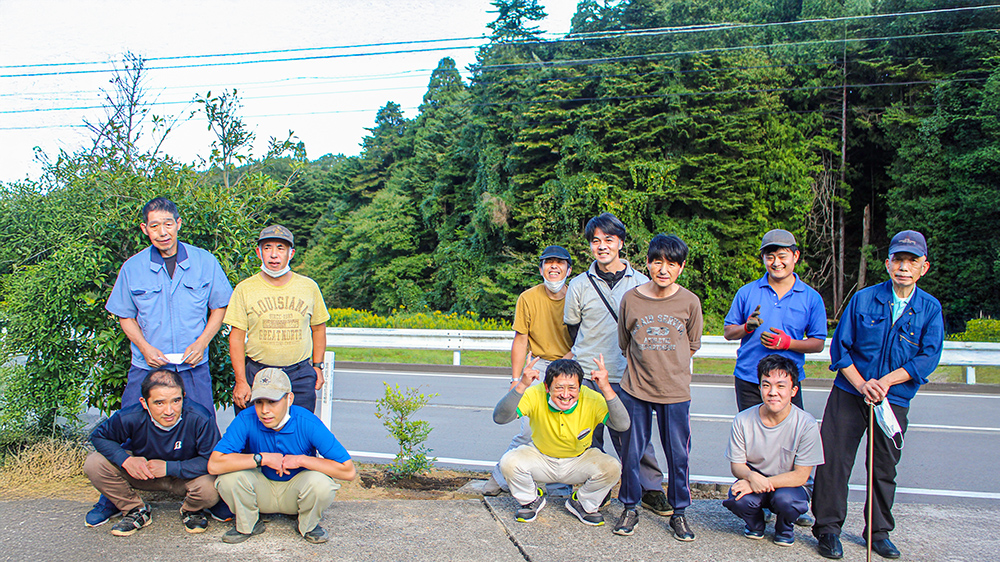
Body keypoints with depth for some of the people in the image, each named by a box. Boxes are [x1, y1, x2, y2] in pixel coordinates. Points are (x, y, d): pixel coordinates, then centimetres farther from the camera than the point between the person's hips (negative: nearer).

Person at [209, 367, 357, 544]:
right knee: (230, 477, -28)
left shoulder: (308, 423, -24)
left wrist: (300, 460, -28)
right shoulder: (246, 420, -21)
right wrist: (263, 458, -31)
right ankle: (247, 524, 3)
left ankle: (308, 526, 1)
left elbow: (348, 471, -27)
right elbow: (214, 465, -31)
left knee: (320, 483, -33)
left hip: (296, 488, -1)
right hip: (261, 490, 1)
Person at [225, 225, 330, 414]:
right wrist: (241, 381, -5)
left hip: (300, 375, 1)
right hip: (257, 374, -1)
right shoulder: (244, 289, 0)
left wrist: (317, 366, 10)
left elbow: (318, 329, 16)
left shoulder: (309, 287, 5)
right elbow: (236, 337, 0)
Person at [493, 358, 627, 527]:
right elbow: (499, 417, -39)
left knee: (612, 468, -26)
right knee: (509, 462, -27)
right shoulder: (535, 395, -27)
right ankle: (532, 500, 7)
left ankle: (582, 504, 6)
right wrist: (521, 386, -53)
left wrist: (606, 389, -51)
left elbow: (622, 425, -40)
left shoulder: (592, 400, -26)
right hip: (540, 458, 0)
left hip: (579, 460, 0)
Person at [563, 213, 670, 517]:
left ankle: (651, 490, 16)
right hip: (587, 376, 0)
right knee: (589, 436, 6)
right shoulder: (579, 285, 2)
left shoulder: (640, 283, 3)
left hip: (627, 376, 0)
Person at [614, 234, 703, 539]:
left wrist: (667, 365, 6)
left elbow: (692, 346, 9)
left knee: (678, 455, 7)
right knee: (631, 451, 7)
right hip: (635, 388, 0)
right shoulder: (630, 299, -3)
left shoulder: (689, 301, -4)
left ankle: (678, 512, 24)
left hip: (675, 390, 0)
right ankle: (630, 508, 25)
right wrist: (645, 364, 7)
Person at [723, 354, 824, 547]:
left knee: (786, 500, -34)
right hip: (753, 481, 1)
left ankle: (785, 528, 5)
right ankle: (755, 524, 8)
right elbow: (736, 465, -6)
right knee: (738, 499, -31)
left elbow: (800, 475, -16)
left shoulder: (806, 424, -18)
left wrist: (765, 483, -27)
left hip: (790, 486, -1)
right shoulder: (743, 420, -12)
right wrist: (751, 476, -29)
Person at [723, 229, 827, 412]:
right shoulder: (747, 292, 5)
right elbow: (728, 332, 7)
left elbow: (818, 344, 3)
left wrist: (788, 343, -14)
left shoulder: (812, 298, 4)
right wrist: (747, 327, -14)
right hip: (748, 381, 1)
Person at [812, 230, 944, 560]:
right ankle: (828, 528, 10)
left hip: (895, 400, 1)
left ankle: (879, 533, 27)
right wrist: (862, 385, -13)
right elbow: (839, 347, -1)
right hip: (848, 394, -1)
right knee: (834, 459, -3)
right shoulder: (863, 299, -2)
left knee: (885, 467, 11)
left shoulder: (930, 309, 0)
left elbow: (928, 357, -6)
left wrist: (886, 381, -17)